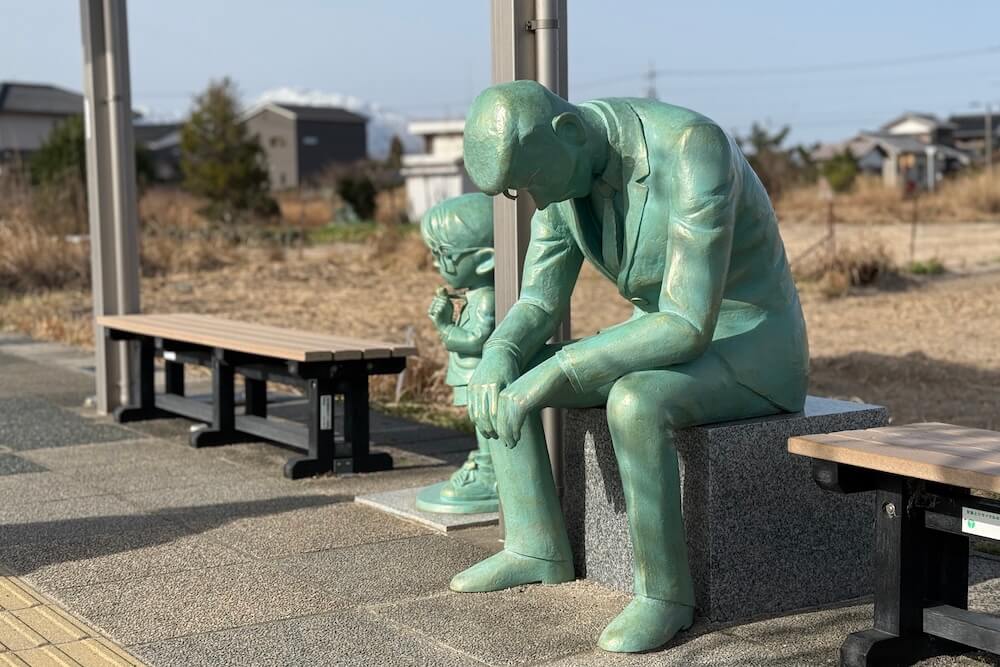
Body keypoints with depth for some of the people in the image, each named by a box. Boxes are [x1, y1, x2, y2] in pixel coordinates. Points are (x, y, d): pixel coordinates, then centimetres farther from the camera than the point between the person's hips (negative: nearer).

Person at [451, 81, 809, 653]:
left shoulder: (693, 153, -32)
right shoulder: (562, 164, -6)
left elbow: (689, 327, -36)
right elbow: (537, 310, -2)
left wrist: (554, 372, -37)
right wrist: (497, 362, -25)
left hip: (750, 357, -7)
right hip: (670, 348, 8)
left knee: (632, 405, -38)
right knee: (500, 373, -2)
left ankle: (665, 591, -18)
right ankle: (537, 548, 4)